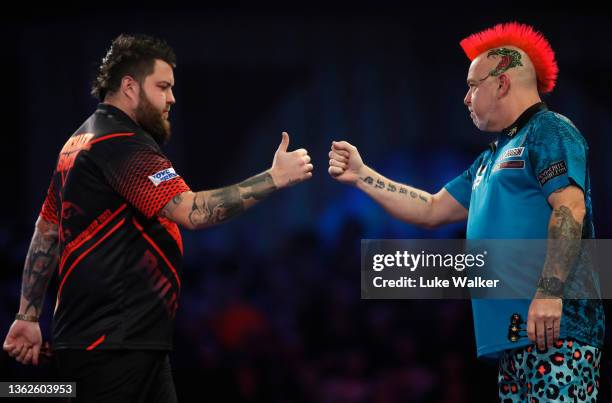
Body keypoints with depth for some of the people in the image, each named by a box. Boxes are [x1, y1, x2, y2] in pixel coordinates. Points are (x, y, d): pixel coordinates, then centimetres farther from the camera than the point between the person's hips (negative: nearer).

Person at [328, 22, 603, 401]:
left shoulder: (549, 132, -3)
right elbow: (431, 210, 33)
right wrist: (360, 175, 30)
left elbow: (570, 208, -16)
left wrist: (549, 292, -26)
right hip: (514, 331, 10)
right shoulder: (492, 159, 27)